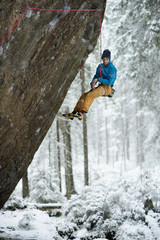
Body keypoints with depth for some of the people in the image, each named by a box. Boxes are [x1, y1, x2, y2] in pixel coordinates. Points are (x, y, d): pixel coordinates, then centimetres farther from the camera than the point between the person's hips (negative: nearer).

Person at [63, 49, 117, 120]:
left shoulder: (112, 68, -10)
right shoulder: (100, 66, 15)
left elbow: (109, 82, -17)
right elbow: (96, 76, 19)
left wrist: (98, 79, -16)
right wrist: (92, 83, -2)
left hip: (107, 88, -8)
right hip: (101, 86, 8)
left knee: (89, 95, -27)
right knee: (84, 96, -4)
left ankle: (81, 113, -37)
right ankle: (74, 113, -5)